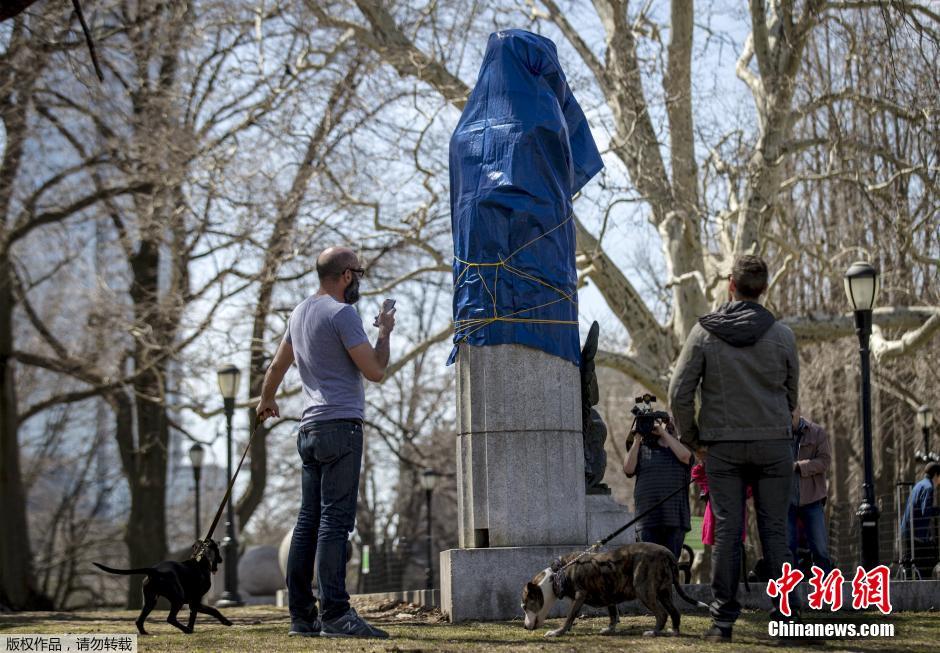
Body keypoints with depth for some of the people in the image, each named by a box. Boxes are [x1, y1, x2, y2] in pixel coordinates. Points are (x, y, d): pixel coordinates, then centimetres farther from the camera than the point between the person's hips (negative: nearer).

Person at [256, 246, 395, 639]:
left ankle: (301, 614, 8)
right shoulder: (342, 313, -9)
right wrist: (385, 332, 5)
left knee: (309, 521, 8)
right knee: (335, 520, -12)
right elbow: (375, 371, -11)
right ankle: (335, 614, -16)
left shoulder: (300, 313, 18)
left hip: (310, 429, 9)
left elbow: (278, 365, 30)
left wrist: (266, 400, 48)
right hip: (340, 426, -9)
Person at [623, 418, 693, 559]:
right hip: (648, 518, 0)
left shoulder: (680, 446, 15)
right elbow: (628, 469, 2)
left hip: (675, 519, 0)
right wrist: (636, 441, -2)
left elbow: (685, 456, -10)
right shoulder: (643, 448, 17)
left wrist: (663, 432, -7)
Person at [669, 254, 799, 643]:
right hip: (774, 443, 0)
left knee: (727, 532, 2)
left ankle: (723, 621, 3)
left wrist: (690, 436, 10)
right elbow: (792, 395, 8)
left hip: (723, 446, 0)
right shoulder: (781, 335, 0)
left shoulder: (704, 333, -2)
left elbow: (679, 393, -4)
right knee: (775, 530, 5)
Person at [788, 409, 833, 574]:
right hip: (785, 499, 0)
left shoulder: (817, 432, 2)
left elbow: (825, 461, -5)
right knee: (786, 546, 2)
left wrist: (798, 466, -17)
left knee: (820, 547, 1)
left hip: (811, 498, 0)